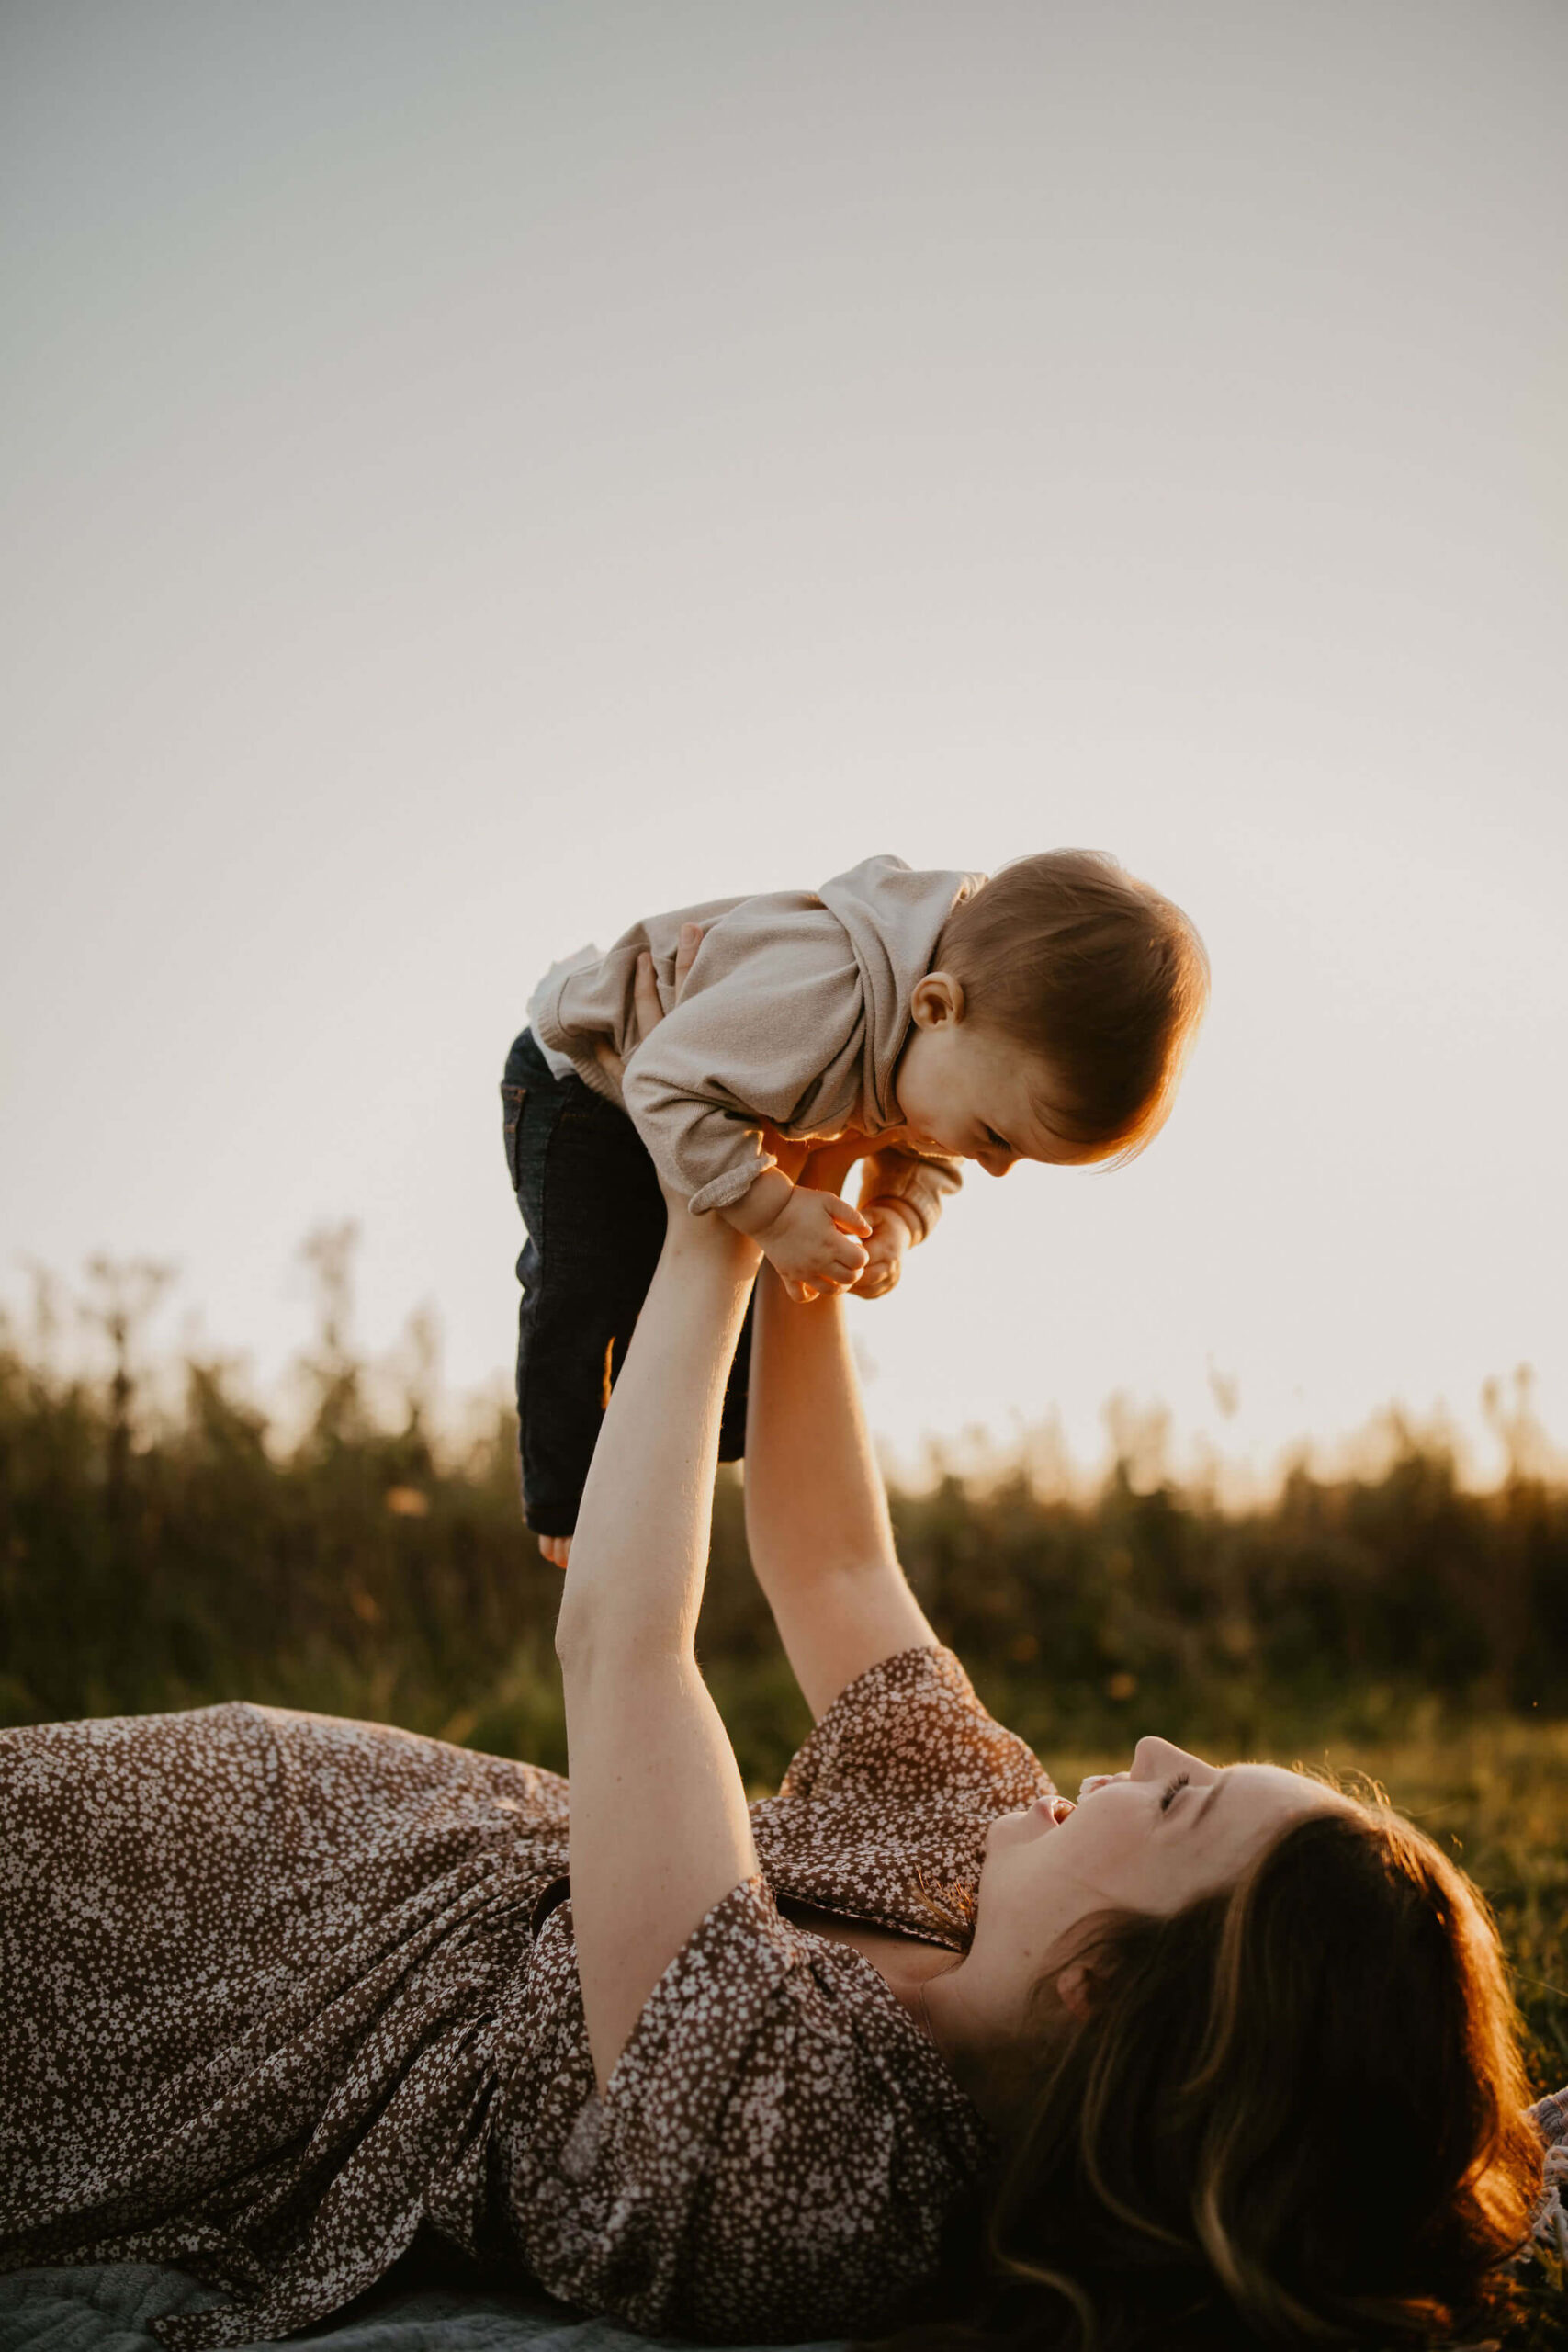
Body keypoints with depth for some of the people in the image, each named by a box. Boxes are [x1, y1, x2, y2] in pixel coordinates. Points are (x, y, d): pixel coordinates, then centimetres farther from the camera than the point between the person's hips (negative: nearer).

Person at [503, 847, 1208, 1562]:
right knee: (588, 1295, -13)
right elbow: (664, 1085, -40)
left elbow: (919, 1155, -3)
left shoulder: (989, 1040, -20)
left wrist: (895, 1221, -23)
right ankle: (562, 1495, 7)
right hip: (586, 1082, -7)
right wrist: (773, 1211, -39)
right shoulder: (814, 1005, -48)